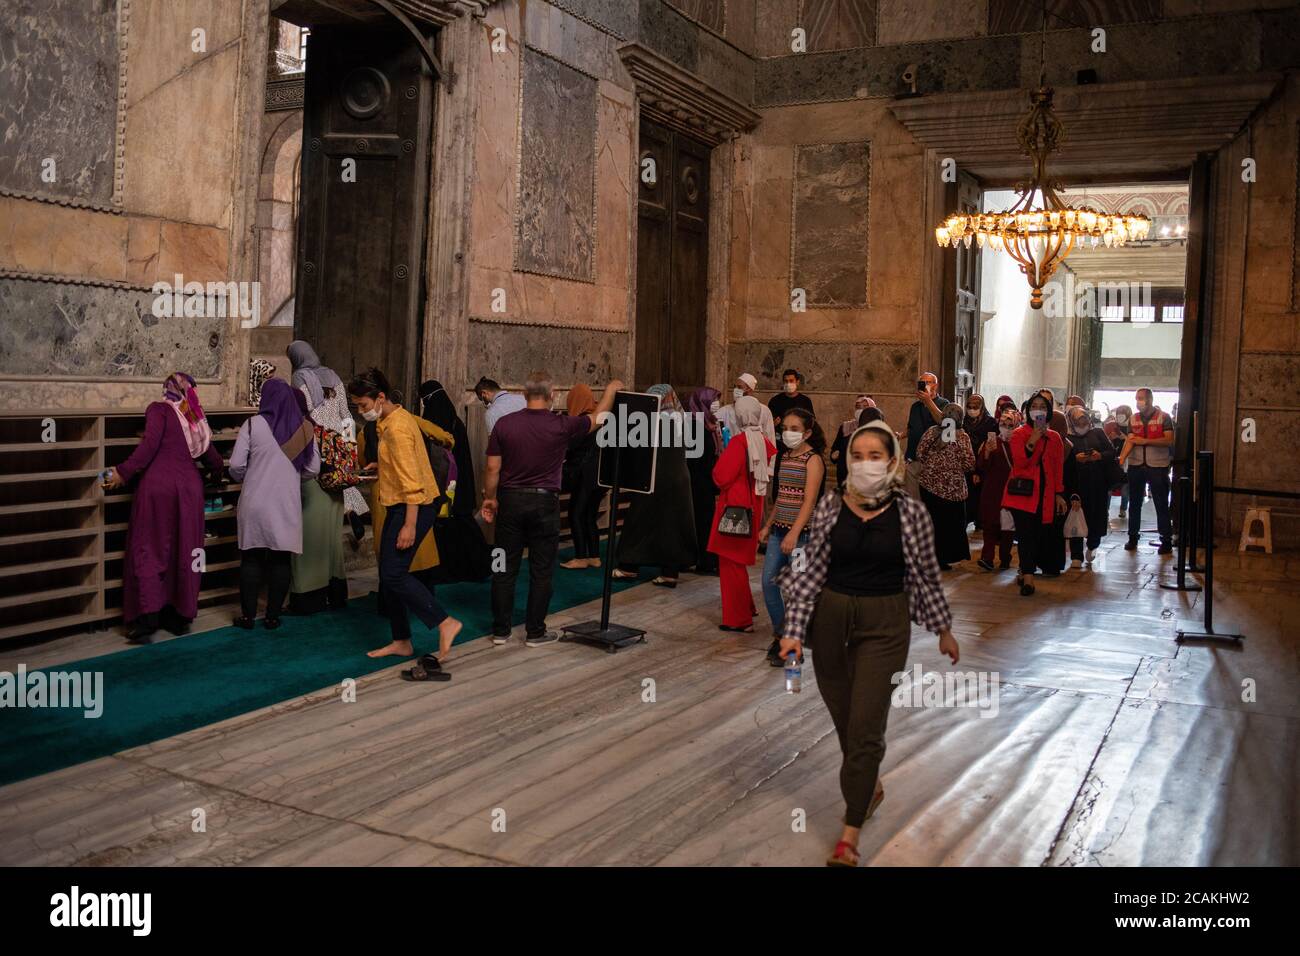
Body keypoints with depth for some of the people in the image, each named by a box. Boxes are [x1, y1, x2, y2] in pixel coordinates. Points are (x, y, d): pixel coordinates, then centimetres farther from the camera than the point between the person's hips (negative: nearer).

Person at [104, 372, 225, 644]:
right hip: (189, 486, 4)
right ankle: (179, 617, 14)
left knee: (148, 550, 0)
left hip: (158, 483, -4)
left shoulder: (159, 409, 4)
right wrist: (214, 472, 42)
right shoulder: (197, 420, 17)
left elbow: (150, 445, -12)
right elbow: (213, 460, 21)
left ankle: (147, 618, -9)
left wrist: (123, 473, -10)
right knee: (183, 552, 10)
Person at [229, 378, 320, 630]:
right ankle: (273, 616, 10)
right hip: (288, 504, 1)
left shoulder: (253, 424, -7)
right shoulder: (304, 427, 0)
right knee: (281, 559, 7)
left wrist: (242, 477, 14)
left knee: (252, 558, 8)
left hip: (255, 503, -1)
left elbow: (236, 465, -7)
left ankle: (248, 615, 12)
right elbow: (313, 469, 3)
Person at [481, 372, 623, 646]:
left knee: (506, 569, 9)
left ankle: (500, 630, 15)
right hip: (543, 503, -2)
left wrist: (490, 498, 12)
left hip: (511, 500, 2)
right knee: (541, 571, 7)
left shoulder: (504, 424, -5)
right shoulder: (561, 426, -9)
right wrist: (611, 389, 24)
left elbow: (493, 468, -2)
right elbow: (597, 418, 8)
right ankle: (535, 632, 13)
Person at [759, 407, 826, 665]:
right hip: (779, 529, 7)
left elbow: (809, 501, -19)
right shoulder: (784, 456, 12)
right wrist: (768, 525, 17)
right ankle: (780, 634, 18)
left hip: (802, 532, -7)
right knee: (768, 581, 3)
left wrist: (794, 533, -28)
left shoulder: (813, 460, -10)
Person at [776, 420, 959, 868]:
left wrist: (944, 629, 10)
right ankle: (869, 785, 42)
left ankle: (851, 830, 7)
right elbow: (812, 570, -3)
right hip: (831, 617, 3)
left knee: (864, 724, -5)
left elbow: (926, 574, 3)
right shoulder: (830, 505, -5)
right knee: (844, 718, 14)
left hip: (884, 623, -2)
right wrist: (794, 629, -7)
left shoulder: (910, 511, -8)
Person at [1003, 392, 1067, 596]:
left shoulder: (1054, 438, 13)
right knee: (1027, 533, -11)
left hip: (1045, 493, 4)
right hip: (1023, 493, -4)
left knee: (1043, 534, 2)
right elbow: (1019, 463, -10)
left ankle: (1025, 571, 18)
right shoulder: (1019, 434, 2)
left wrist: (1059, 494, 10)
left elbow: (1058, 468, 15)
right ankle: (1028, 578, -12)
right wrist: (1032, 441, -20)